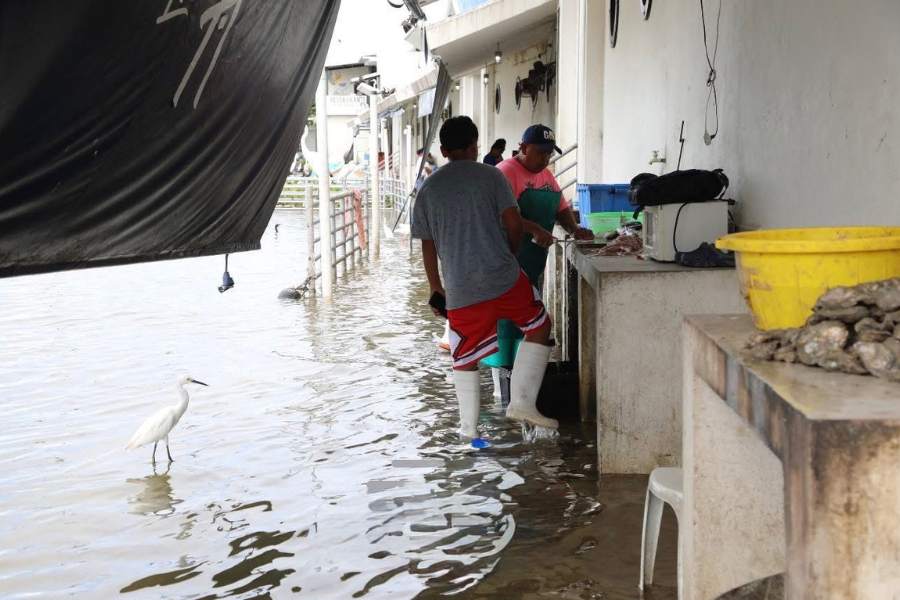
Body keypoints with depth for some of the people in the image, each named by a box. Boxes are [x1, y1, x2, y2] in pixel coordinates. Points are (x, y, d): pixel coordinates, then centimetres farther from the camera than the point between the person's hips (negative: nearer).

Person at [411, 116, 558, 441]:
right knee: (540, 326, 18)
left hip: (460, 289, 2)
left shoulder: (428, 188, 9)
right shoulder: (490, 176, 2)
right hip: (504, 278, -2)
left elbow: (427, 244, 9)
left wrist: (436, 288, 18)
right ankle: (522, 401, 11)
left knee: (464, 357, 13)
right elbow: (513, 223, -5)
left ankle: (469, 426, 18)